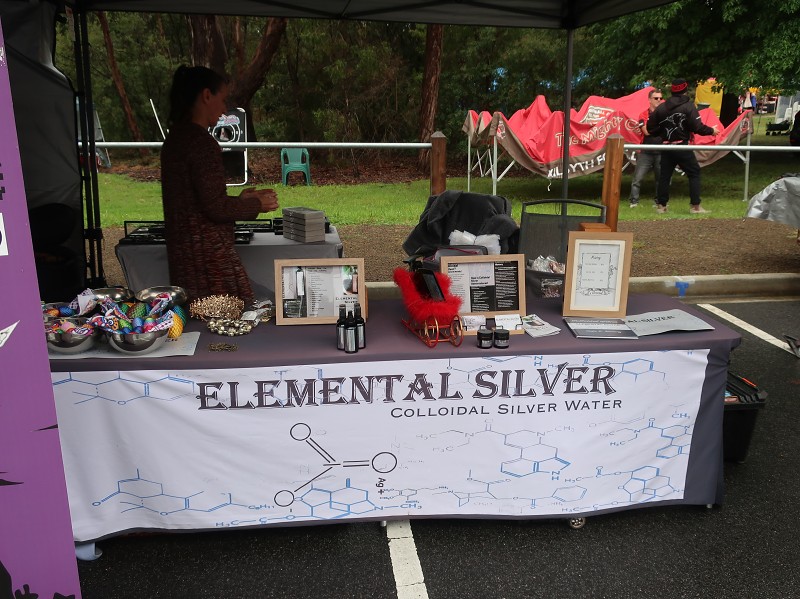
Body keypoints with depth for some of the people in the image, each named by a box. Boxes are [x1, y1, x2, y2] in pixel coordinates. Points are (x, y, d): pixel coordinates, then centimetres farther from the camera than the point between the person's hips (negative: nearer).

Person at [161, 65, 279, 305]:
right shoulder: (202, 142, -15)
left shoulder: (175, 139, 13)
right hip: (209, 255, -10)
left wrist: (239, 200, 19)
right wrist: (258, 204, -3)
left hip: (182, 252, 10)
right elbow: (216, 208, -18)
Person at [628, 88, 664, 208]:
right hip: (646, 153, -2)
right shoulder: (644, 115, 1)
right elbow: (647, 131, -14)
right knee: (637, 178, -8)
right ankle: (634, 202, -3)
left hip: (660, 152, 2)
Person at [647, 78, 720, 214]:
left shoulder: (661, 107, 4)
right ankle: (695, 206, 1)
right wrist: (711, 131, 3)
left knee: (664, 175, 11)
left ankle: (661, 205, 13)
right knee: (694, 173, 5)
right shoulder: (688, 106, -8)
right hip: (682, 147, -4)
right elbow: (697, 127, -13)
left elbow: (651, 127, 4)